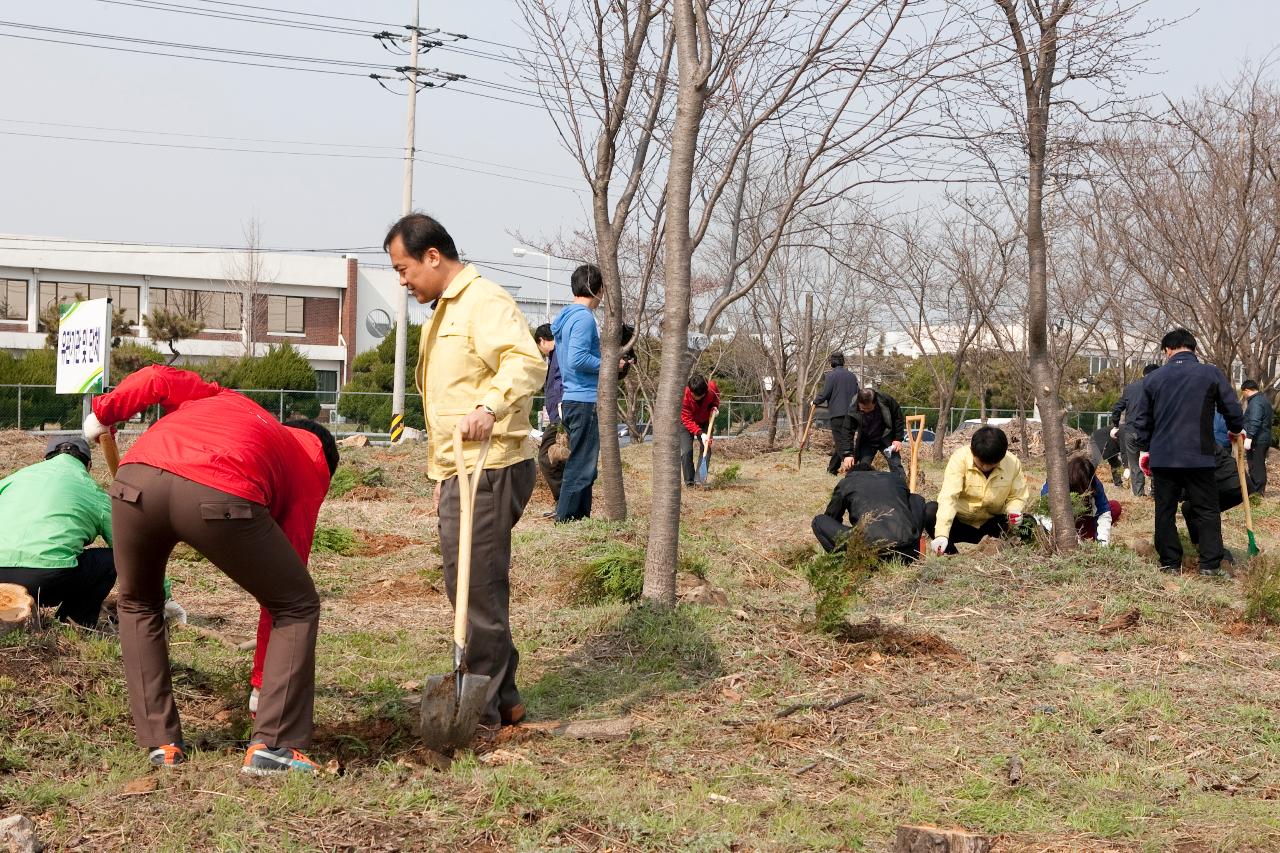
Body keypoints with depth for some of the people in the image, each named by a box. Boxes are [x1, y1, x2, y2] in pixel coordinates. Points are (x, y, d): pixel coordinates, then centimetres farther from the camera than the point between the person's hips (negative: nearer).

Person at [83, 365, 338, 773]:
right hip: (221, 496, -3)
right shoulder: (311, 471, 29)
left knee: (137, 604, 31)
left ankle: (161, 743, 27)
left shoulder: (226, 400, 40)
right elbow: (281, 594, 28)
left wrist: (103, 412, 35)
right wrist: (261, 683, 35)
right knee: (299, 607, 20)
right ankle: (272, 745, 12)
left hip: (135, 479, 3)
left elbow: (156, 379, 21)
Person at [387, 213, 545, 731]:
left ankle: (481, 709, 2)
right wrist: (441, 473, 27)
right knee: (476, 589, 14)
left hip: (488, 471, -11)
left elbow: (526, 361, -29)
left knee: (476, 590, -6)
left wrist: (491, 404, -46)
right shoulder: (445, 312, 22)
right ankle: (502, 699, 24)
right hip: (459, 472, 11)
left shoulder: (484, 302, -12)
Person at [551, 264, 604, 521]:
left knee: (582, 463, 15)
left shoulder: (565, 317, 16)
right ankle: (566, 516, -5)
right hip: (585, 402, -10)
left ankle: (581, 515, 19)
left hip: (571, 401, 10)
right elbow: (578, 359, -23)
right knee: (582, 464, -6)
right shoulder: (584, 318, -14)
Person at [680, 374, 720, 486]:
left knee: (706, 448, -8)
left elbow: (716, 396, 4)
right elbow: (687, 420, -30)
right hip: (686, 423, -3)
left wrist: (714, 407, -15)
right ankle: (689, 482, -8)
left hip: (704, 421, 3)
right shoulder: (684, 395, -35)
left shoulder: (712, 387, -25)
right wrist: (700, 433, -39)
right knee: (686, 451, -16)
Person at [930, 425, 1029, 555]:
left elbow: (1017, 497, 0)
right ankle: (949, 553, -9)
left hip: (990, 523, 2)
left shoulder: (1013, 463, -12)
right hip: (960, 522, -2)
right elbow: (948, 497, -33)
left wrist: (1013, 511, -26)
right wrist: (941, 535, -45)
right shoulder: (959, 459, -22)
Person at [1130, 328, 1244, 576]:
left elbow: (1141, 419, 11)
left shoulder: (1153, 378, 5)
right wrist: (1235, 430, 22)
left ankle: (1169, 563, 9)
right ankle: (1211, 565, -2)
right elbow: (1233, 409, 1)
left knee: (1165, 511, 9)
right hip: (1199, 457, -2)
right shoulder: (1211, 374, -3)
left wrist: (1144, 448, 23)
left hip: (1162, 458, 2)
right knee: (1207, 511, 4)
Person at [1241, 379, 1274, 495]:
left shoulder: (1255, 402, -16)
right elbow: (1271, 418, 27)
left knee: (1255, 467, -7)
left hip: (1256, 441, -10)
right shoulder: (1264, 399, 18)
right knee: (1260, 467, 17)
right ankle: (1261, 491, 24)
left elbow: (1254, 422, -27)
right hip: (1265, 439, 10)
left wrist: (1249, 438, -32)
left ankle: (1257, 493, -7)